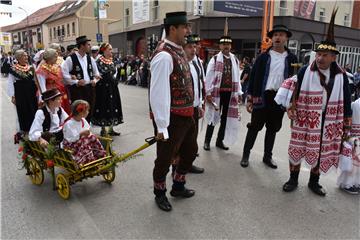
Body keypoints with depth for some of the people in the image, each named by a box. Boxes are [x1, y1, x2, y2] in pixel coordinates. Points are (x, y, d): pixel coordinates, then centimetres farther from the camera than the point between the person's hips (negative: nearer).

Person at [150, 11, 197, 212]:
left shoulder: (179, 51, 9)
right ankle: (160, 194, 35)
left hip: (187, 115, 10)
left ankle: (178, 187, 45)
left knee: (191, 151, 23)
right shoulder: (164, 56, -21)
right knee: (165, 158, 10)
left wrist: (192, 109, 19)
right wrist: (162, 127, -22)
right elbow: (158, 93, -24)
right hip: (172, 118, -10)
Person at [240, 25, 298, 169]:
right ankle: (246, 154, 15)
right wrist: (250, 98, -4)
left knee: (273, 128, 12)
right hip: (262, 96, -2)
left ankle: (267, 156, 26)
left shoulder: (291, 58, 6)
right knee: (255, 127, 3)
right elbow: (253, 77, 0)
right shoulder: (263, 57, 2)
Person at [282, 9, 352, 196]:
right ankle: (293, 179, 21)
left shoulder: (341, 76, 0)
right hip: (305, 119, -2)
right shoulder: (305, 71, -7)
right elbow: (294, 94, -4)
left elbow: (346, 102, 4)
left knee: (321, 151, 12)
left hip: (328, 122, 3)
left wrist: (346, 125, 3)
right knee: (297, 148, 3)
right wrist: (292, 113, -8)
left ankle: (314, 182, 30)